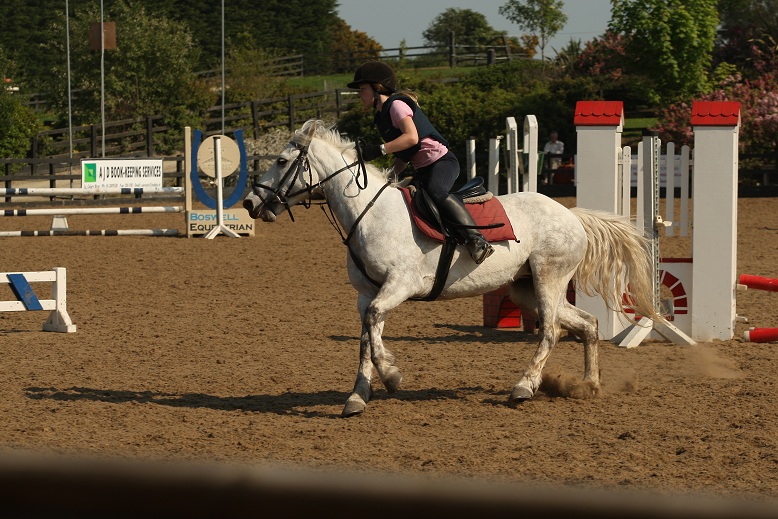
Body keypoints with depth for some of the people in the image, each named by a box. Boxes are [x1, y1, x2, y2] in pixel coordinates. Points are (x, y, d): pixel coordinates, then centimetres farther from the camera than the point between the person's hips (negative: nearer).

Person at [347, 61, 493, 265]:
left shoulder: (396, 105, -10)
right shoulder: (381, 116, 18)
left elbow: (411, 137, -26)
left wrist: (378, 150, -28)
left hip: (442, 161, -11)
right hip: (423, 169, 11)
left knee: (435, 191, -37)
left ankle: (476, 240, -43)